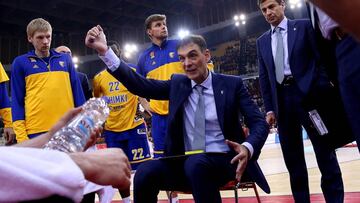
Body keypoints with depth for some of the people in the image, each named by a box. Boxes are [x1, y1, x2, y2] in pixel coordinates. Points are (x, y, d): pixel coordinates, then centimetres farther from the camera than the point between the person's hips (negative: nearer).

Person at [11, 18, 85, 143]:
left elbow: (77, 92, 13)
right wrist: (21, 136, -5)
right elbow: (17, 101, 3)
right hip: (37, 131, -2)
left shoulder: (65, 59, 12)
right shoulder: (20, 63, 6)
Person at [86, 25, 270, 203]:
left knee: (196, 163, -36)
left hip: (223, 160, -2)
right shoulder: (177, 83, 9)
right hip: (185, 163, 3)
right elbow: (139, 85, 0)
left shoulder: (232, 84, 2)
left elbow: (259, 123, -2)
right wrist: (104, 51, -9)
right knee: (145, 172, -25)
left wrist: (248, 148, -25)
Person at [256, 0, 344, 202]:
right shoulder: (262, 41, 15)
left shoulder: (304, 26, 5)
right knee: (292, 159, 8)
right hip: (281, 99, 4)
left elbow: (322, 59, 0)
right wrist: (269, 108, 7)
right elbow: (264, 76, 14)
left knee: (325, 154, 1)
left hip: (308, 94, -4)